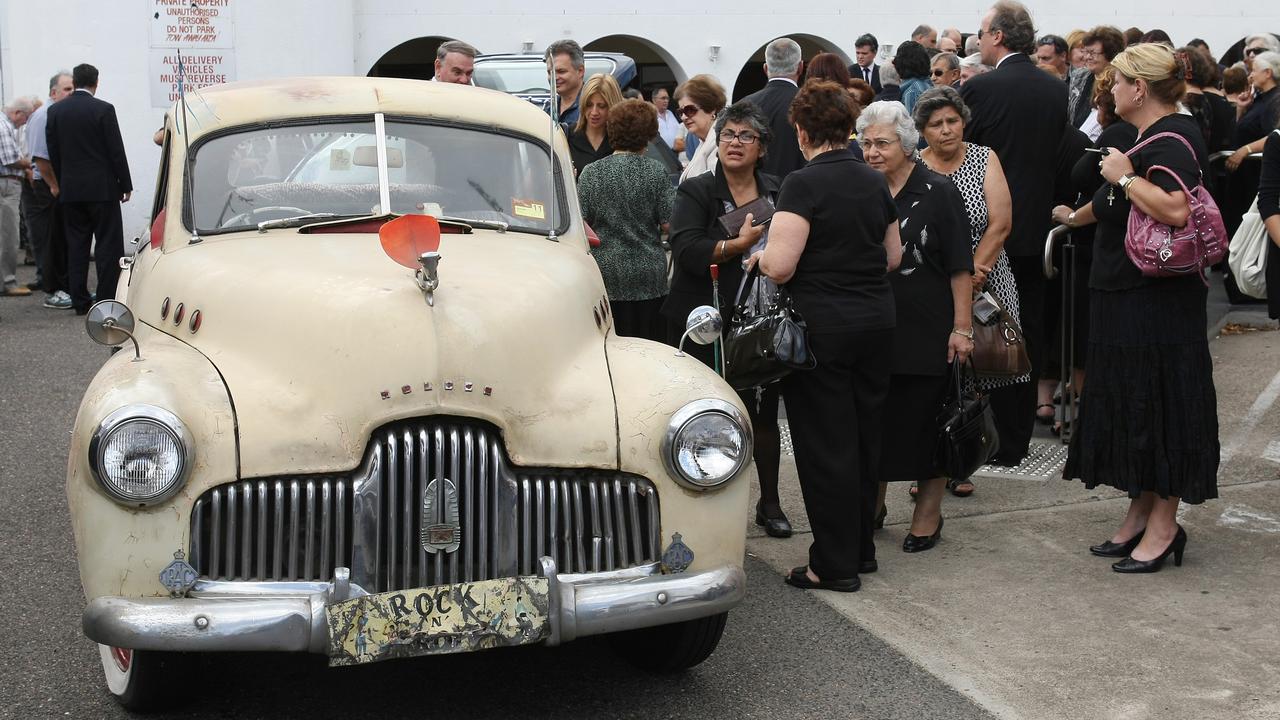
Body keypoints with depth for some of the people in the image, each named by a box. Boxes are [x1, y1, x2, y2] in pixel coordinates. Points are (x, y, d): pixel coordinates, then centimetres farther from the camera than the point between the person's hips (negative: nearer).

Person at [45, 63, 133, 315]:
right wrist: (126, 185, 0)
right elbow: (116, 151, -8)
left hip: (70, 190, 4)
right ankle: (107, 300, -2)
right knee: (108, 246, 1)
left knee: (76, 246, 9)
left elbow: (53, 153, 7)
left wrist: (62, 183, 15)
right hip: (102, 188, -4)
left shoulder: (55, 111, 3)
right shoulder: (103, 110, -9)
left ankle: (79, 301, 9)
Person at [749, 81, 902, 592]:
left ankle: (835, 564, 8)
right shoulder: (874, 182, 8)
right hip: (876, 320, 7)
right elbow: (893, 256, 16)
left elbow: (780, 266, -20)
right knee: (865, 436, 16)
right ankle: (861, 550, 27)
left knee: (825, 445, 1)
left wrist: (758, 256, 0)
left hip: (823, 325, -7)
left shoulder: (804, 184, -14)